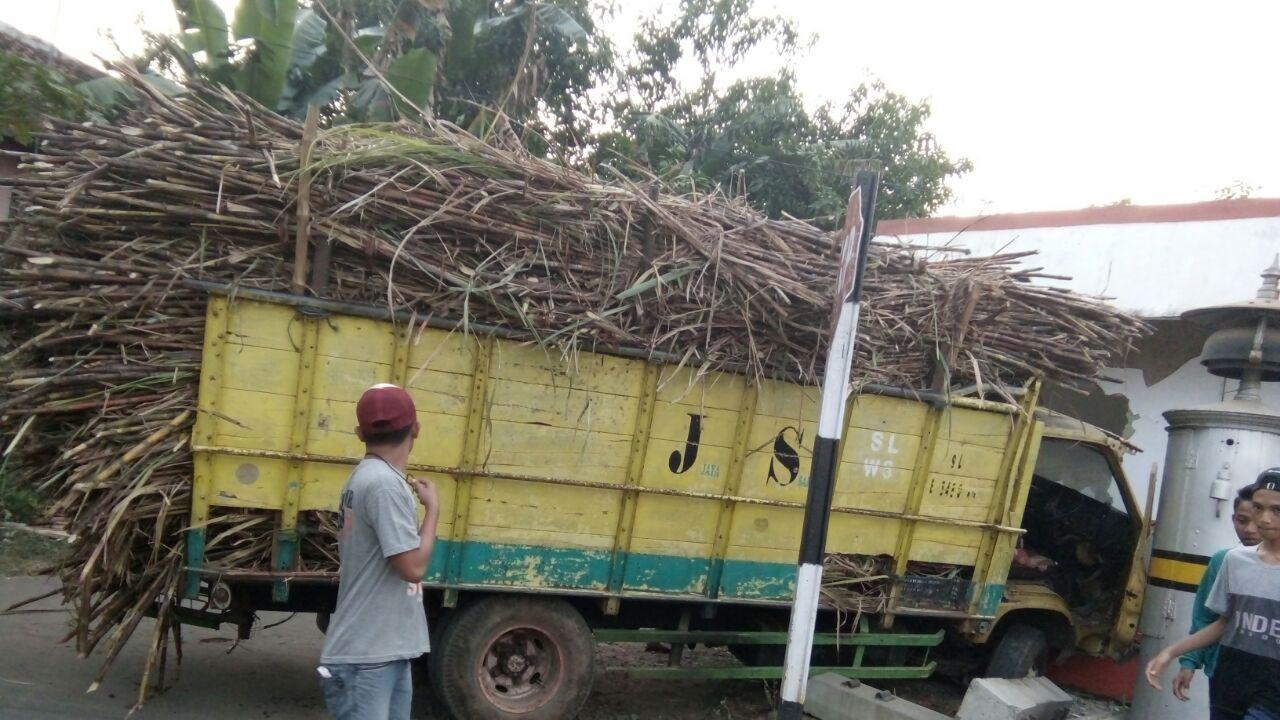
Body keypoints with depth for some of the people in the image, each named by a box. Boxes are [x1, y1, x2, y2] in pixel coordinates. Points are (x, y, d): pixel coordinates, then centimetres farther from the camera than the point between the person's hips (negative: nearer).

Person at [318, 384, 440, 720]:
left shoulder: (363, 477, 11)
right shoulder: (384, 483, -19)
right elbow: (413, 566, -20)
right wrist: (432, 507, -8)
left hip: (386, 653, 10)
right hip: (366, 659, -10)